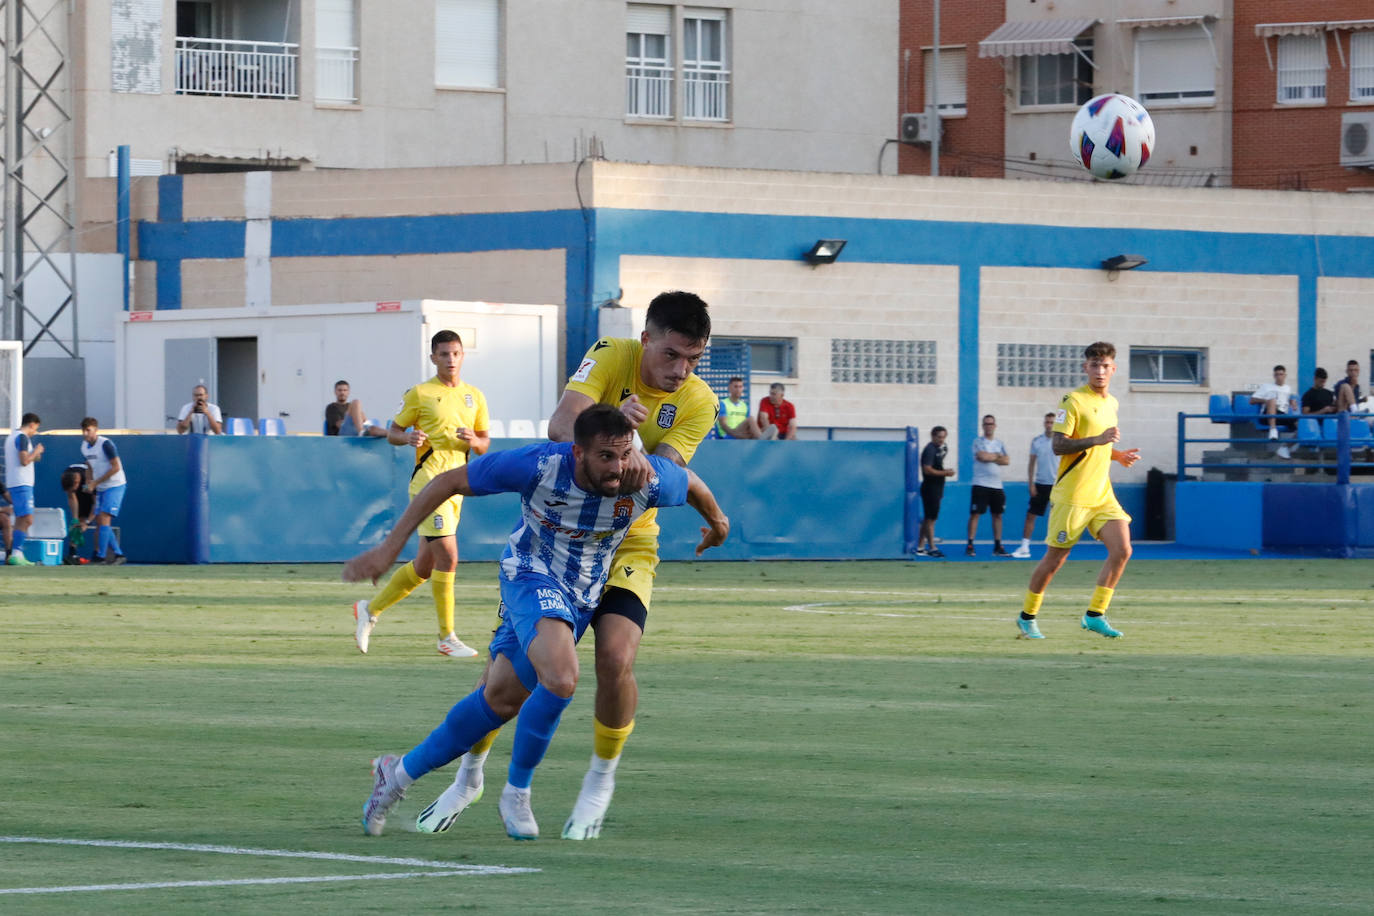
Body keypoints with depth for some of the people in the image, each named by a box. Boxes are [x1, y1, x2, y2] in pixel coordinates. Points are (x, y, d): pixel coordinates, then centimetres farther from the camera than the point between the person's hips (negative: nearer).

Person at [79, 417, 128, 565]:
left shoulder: (105, 444, -17)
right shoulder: (84, 447, 8)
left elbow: (116, 467, -18)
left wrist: (95, 483, -17)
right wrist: (88, 483, 2)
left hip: (114, 486, -8)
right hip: (100, 489, 9)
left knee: (104, 519, -16)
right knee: (99, 522, 5)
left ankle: (100, 556, -16)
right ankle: (118, 554, 13)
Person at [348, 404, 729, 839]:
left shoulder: (649, 481, -23)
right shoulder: (538, 466, -30)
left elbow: (692, 483, 3)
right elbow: (449, 481, -18)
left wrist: (717, 522, 24)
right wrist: (391, 546, -19)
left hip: (581, 597, 4)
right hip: (531, 575, -4)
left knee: (501, 699, 10)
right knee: (561, 678, -29)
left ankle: (401, 771, 28)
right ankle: (516, 792, -7)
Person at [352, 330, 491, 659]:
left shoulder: (474, 396, 14)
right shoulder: (420, 394, -1)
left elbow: (485, 444, 17)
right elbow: (392, 432, 5)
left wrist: (474, 441, -6)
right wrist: (408, 437, -17)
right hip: (429, 480, -6)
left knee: (425, 565, 11)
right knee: (447, 557, -15)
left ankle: (370, 609, 27)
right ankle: (447, 637, -9)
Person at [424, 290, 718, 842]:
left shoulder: (698, 403, -8)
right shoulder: (611, 357, -13)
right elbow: (561, 424, -27)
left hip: (627, 543, 0)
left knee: (615, 660, -21)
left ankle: (600, 781, 4)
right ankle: (469, 776, 19)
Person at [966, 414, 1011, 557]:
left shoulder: (999, 443, 14)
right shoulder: (978, 442, 0)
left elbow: (1007, 461, 2)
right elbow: (982, 456, -17)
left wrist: (990, 458, -8)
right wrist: (997, 456, -1)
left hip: (997, 485, 5)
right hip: (981, 485, -5)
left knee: (997, 514, 6)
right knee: (975, 514, -7)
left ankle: (997, 546, 12)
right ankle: (970, 545, -4)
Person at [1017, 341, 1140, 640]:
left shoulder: (1111, 403, 14)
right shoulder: (1073, 401, -11)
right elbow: (1059, 445, -19)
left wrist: (1118, 455, 11)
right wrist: (1100, 439, -26)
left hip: (1102, 494, 6)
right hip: (1072, 495, -6)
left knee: (1122, 550, -10)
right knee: (1055, 558, 2)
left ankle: (1094, 615, -3)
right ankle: (1027, 617, 18)